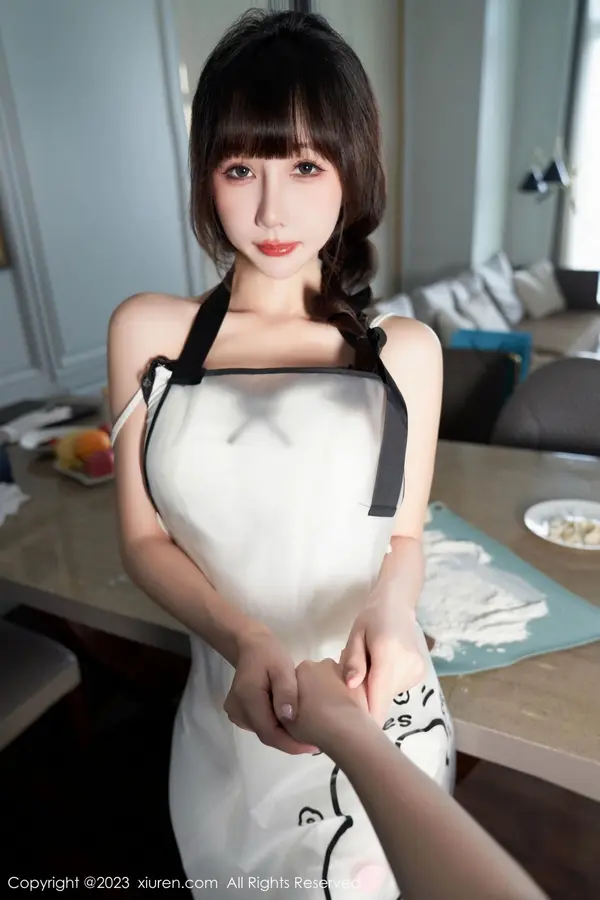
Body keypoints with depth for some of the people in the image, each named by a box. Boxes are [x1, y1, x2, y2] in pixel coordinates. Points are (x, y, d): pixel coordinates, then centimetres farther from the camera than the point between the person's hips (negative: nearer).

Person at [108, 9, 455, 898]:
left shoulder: (406, 351, -9)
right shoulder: (146, 331, -8)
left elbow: (405, 539, -1)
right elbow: (144, 539, -6)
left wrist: (391, 607, -22)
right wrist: (244, 639, -23)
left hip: (378, 716, 0)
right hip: (227, 716, 1)